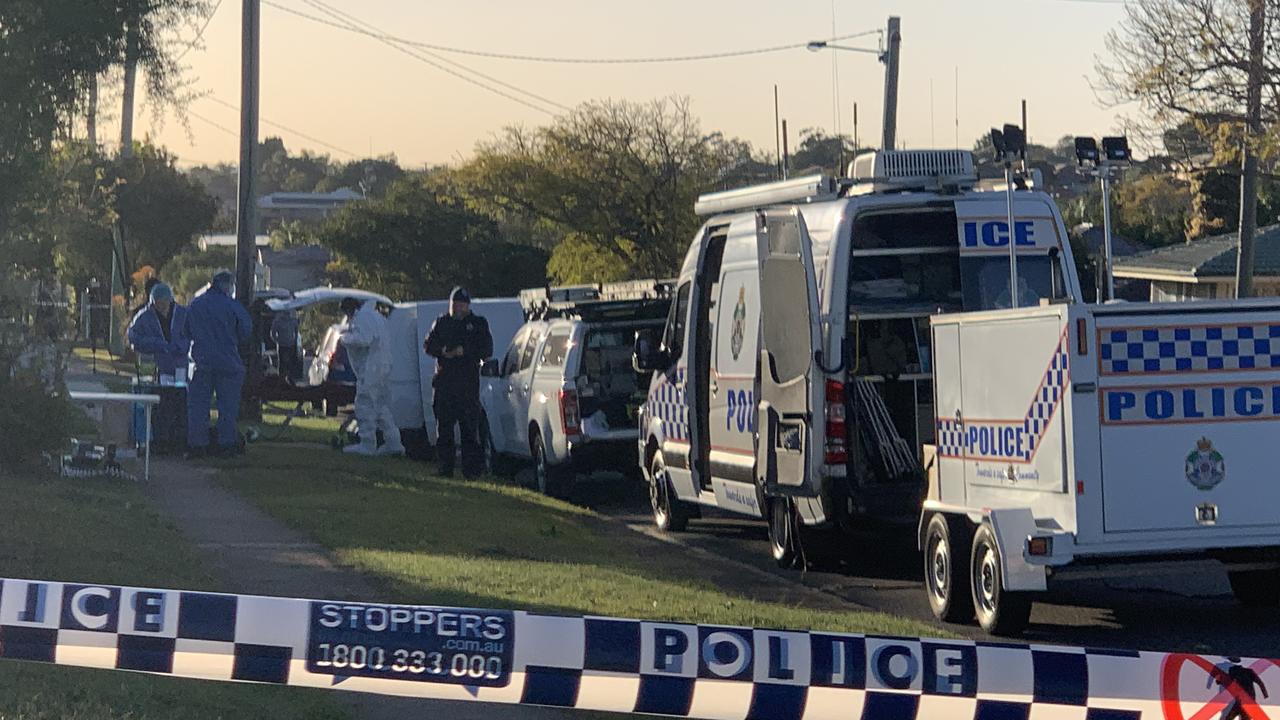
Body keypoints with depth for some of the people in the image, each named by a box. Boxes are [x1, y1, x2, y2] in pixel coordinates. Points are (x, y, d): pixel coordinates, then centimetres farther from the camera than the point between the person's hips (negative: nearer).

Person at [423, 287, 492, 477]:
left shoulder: (478, 324, 7)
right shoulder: (442, 322, 15)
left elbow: (487, 350, 2)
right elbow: (428, 345, 13)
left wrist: (465, 351, -12)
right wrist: (443, 351, -8)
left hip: (468, 382, -3)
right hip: (444, 381, 3)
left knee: (469, 429, -6)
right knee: (444, 427, 3)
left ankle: (471, 468, -4)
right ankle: (446, 467, 9)